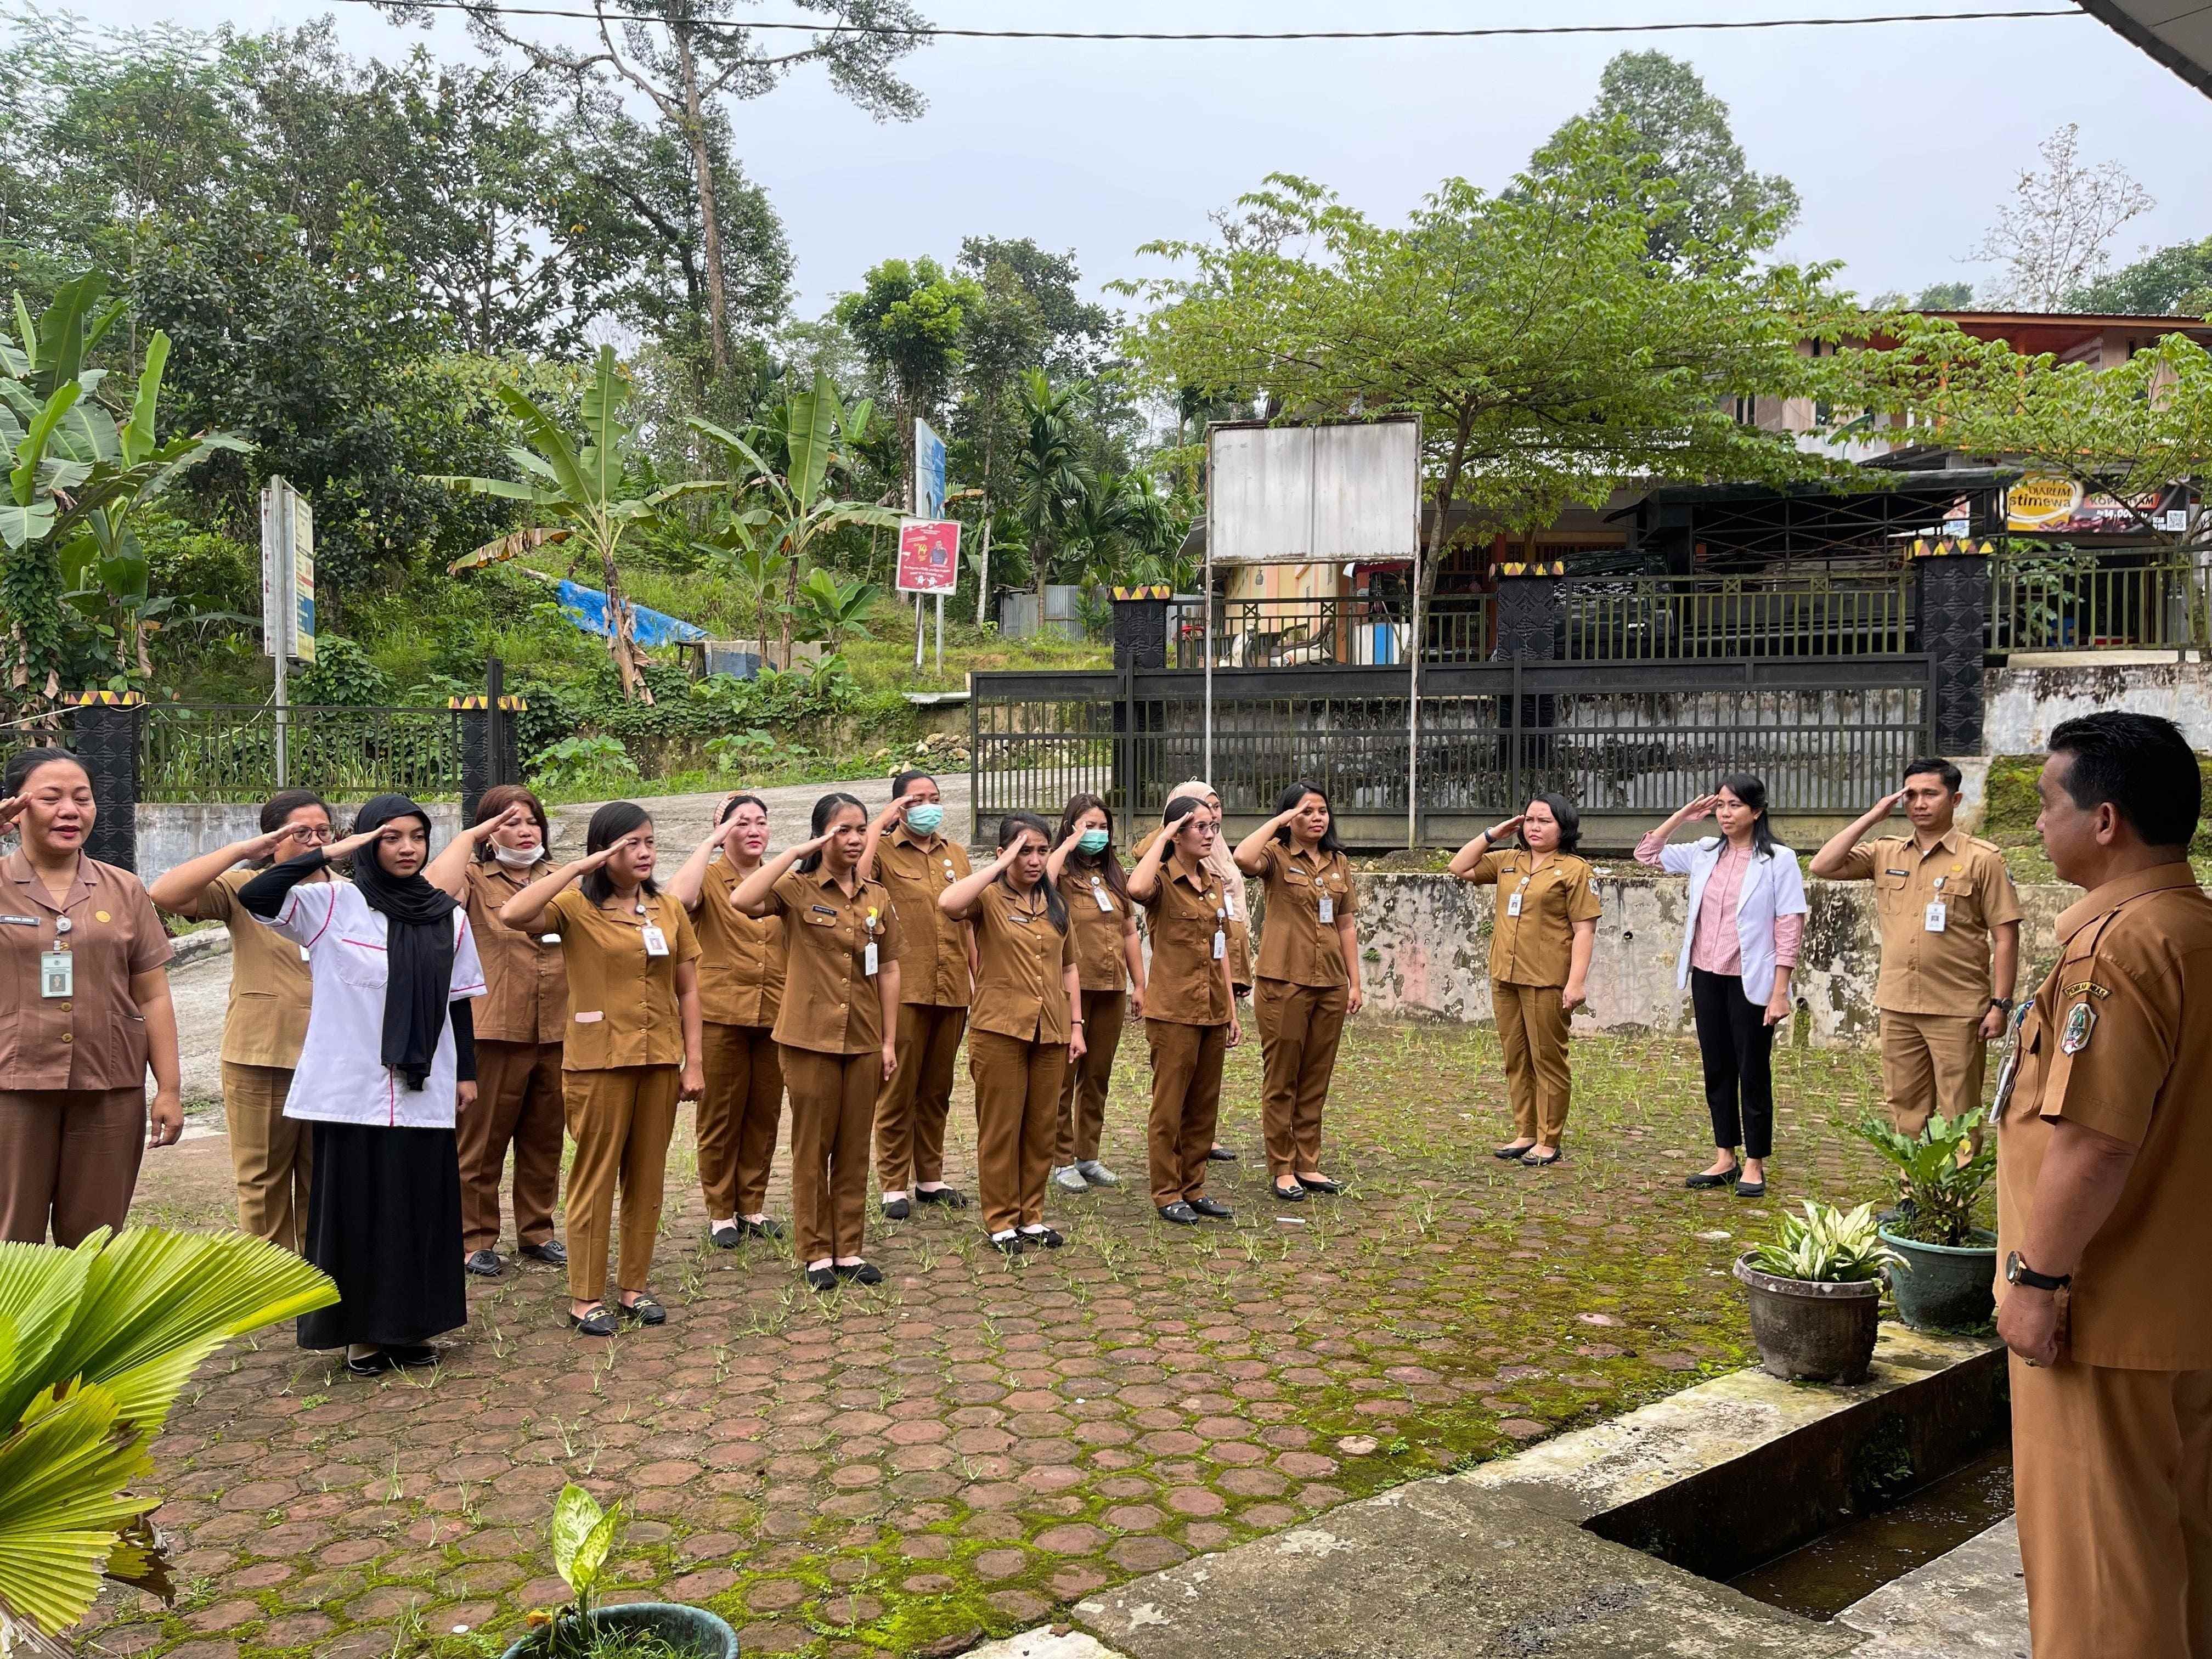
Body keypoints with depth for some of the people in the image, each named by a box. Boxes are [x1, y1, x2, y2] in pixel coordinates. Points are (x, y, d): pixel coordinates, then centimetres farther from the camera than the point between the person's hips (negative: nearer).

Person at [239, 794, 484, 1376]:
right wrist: (330, 852, -17)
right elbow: (253, 897, -17)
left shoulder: (450, 919, 7)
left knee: (421, 1209, 8)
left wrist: (467, 1072, 12)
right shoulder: (333, 904, -3)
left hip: (424, 1092, 3)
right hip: (351, 1089, -3)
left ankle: (413, 1326, 22)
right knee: (355, 1208, 5)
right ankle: (362, 1330, 19)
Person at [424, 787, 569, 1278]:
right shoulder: (476, 879, 0)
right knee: (482, 1140, 4)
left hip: (555, 1031, 5)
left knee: (544, 1140, 13)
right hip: (493, 1032, -4)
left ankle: (536, 1231, 25)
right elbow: (435, 891, -23)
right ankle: (476, 1239, 16)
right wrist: (469, 836, -13)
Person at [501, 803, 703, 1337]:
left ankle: (633, 1285, 23)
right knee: (595, 1177, 3)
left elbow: (688, 991, 9)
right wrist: (578, 867, -22)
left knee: (648, 1177, 11)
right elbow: (512, 915, -26)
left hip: (660, 1061, 4)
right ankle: (585, 1297, 13)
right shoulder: (577, 906, -6)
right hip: (598, 1061, -4)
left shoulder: (668, 909, 7)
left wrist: (693, 1062, 4)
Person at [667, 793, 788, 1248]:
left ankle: (753, 1205, 22)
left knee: (765, 1112, 9)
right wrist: (710, 842, -18)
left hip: (773, 1014, 4)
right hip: (721, 1014, -4)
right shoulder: (710, 878, -3)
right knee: (721, 1115, 4)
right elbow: (678, 897, -27)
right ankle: (720, 1211, 16)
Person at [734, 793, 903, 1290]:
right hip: (809, 1038, -4)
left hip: (863, 1040, 4)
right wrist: (796, 852, -22)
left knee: (854, 1147, 10)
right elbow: (742, 900, -26)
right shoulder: (796, 890, -6)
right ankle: (816, 1251, 17)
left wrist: (890, 1041, 6)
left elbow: (889, 971, 10)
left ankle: (849, 1248, 21)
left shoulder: (878, 899, 7)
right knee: (813, 1147, 6)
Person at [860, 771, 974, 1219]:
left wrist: (975, 978, 14)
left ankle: (930, 1178, 24)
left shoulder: (956, 854, 14)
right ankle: (893, 1186, 9)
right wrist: (880, 823, -17)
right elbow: (856, 875, -27)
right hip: (904, 989, -5)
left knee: (937, 1089, 13)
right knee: (897, 1089, 1)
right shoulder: (884, 852, -3)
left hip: (951, 988, 5)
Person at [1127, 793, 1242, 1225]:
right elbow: (1136, 888, -36)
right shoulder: (1163, 882, -10)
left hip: (1212, 1010, 7)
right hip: (1174, 1010, -7)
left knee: (1204, 1106, 13)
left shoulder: (1214, 884, 12)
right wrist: (1161, 838, -23)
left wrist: (1232, 1012, 14)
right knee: (1169, 1106, 1)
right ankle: (1167, 1193, 11)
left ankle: (1194, 1188, 23)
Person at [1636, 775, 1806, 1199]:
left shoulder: (1778, 861, -8)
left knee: (1753, 1073, 5)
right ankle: (1724, 1160, 22)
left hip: (1750, 983, -5)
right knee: (1717, 1070, 12)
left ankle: (1754, 1165, 16)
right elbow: (1646, 854, 13)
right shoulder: (1704, 853, 7)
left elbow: (1789, 929, -10)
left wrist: (1779, 992, -14)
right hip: (1707, 977, 5)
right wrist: (1683, 815, 4)